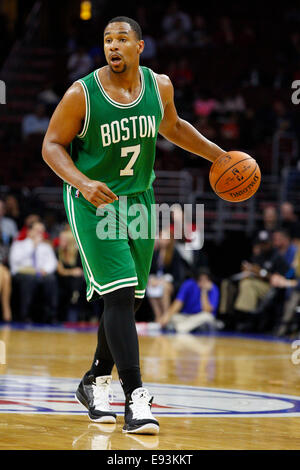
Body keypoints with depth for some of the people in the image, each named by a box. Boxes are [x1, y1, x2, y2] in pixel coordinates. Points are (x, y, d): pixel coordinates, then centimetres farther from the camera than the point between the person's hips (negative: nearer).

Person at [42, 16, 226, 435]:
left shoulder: (160, 86, -2)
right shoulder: (82, 94, -16)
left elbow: (172, 127, 17)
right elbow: (52, 145, -10)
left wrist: (220, 156, 15)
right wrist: (82, 183, -26)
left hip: (138, 200, 5)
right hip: (93, 203, -5)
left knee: (130, 299, 11)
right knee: (119, 294, -17)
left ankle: (96, 381, 31)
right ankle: (135, 398, -19)